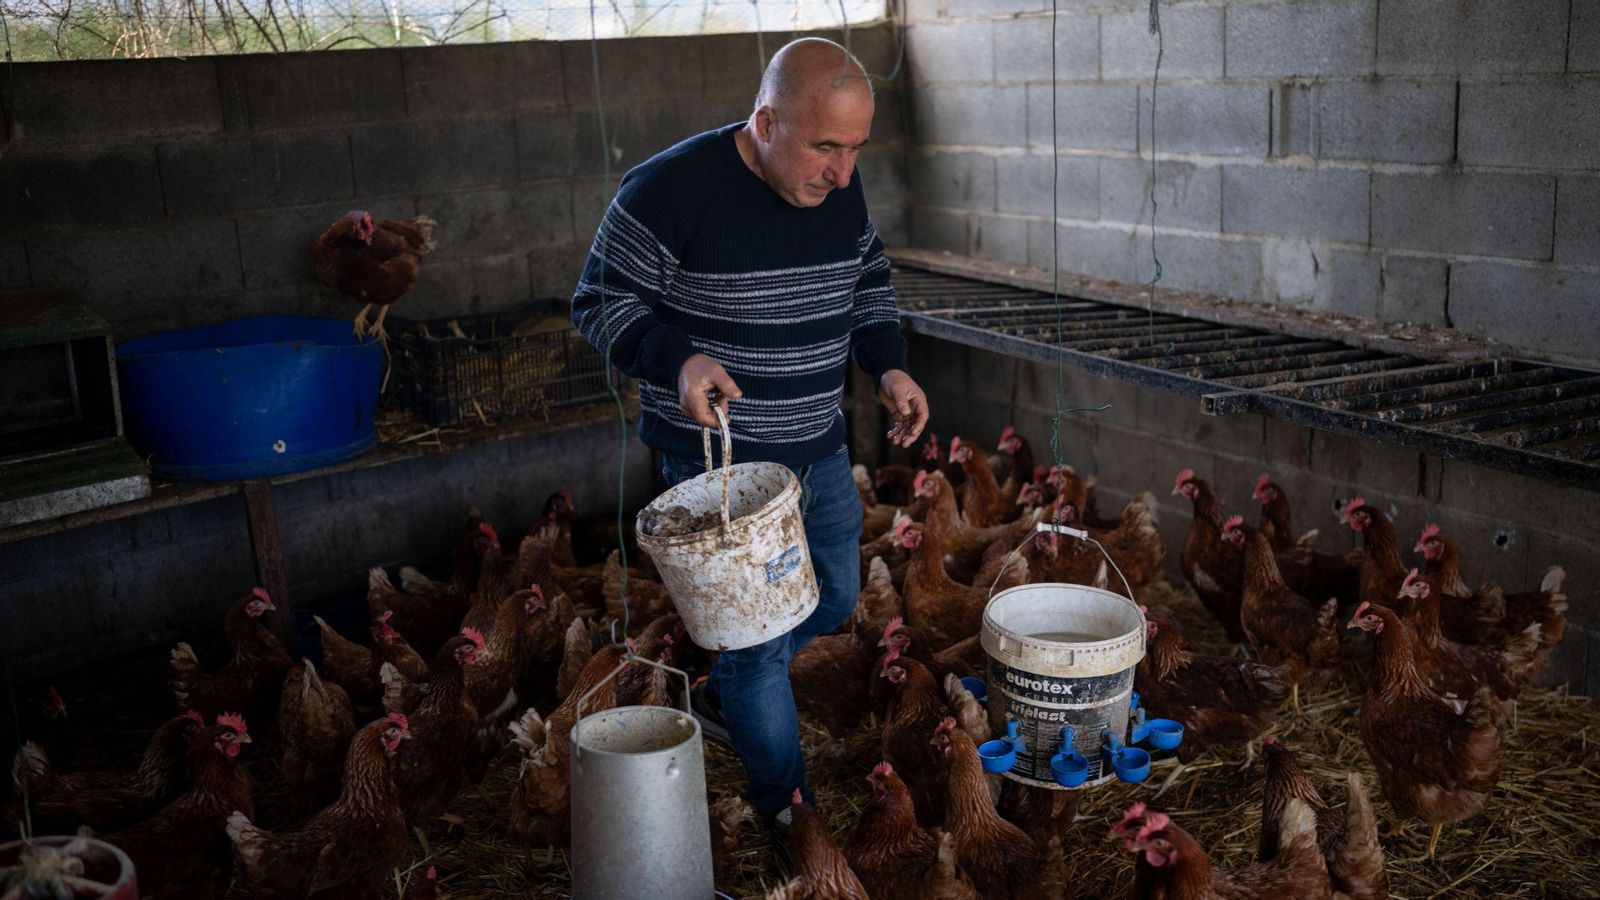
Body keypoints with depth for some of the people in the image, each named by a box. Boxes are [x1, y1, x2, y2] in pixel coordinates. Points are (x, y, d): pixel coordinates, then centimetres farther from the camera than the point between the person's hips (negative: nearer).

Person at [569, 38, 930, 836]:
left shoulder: (841, 190, -1)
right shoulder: (668, 191, -21)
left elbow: (867, 284, 15)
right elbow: (599, 302, -13)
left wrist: (888, 365, -2)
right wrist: (676, 358, -30)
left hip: (819, 450, 7)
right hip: (719, 463, -7)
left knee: (834, 599, 21)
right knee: (759, 635, 0)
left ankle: (721, 696, 46)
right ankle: (784, 803, 23)